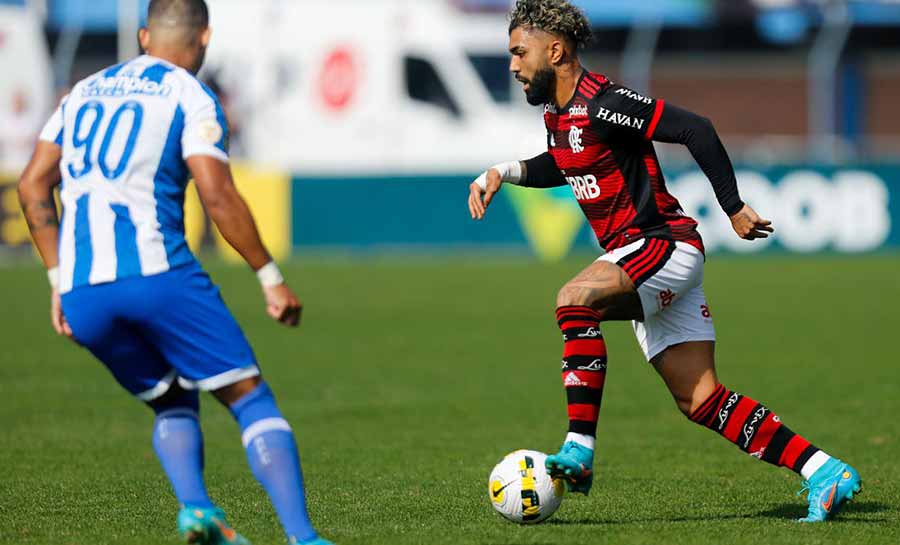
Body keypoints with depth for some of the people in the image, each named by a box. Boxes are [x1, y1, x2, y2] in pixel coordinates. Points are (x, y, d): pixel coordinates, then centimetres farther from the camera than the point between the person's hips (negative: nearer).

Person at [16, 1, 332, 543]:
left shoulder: (84, 92, 20)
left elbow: (33, 187, 17)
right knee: (250, 397, 1)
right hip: (155, 273, -5)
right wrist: (272, 278, -3)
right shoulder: (190, 98, 2)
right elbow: (218, 197, -9)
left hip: (81, 295, 6)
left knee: (172, 405, 21)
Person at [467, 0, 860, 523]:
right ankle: (827, 474, 5)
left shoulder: (602, 104, -16)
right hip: (642, 263, 9)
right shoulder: (558, 115, 13)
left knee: (576, 299, -31)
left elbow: (696, 130, -19)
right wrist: (504, 172, 18)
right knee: (700, 400, 2)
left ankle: (579, 452, -31)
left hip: (666, 245, -9)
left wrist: (734, 209, -15)